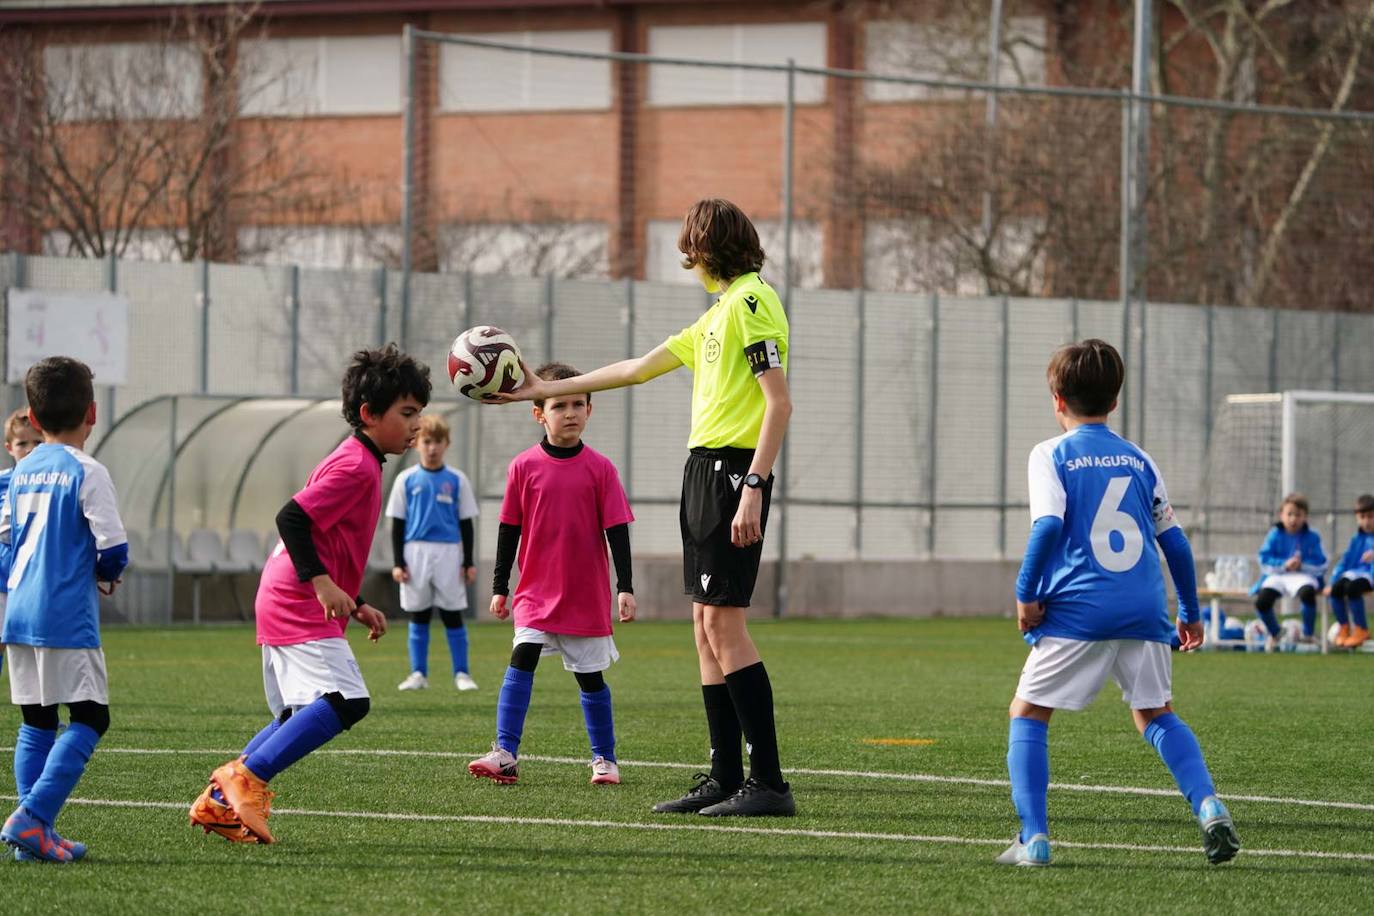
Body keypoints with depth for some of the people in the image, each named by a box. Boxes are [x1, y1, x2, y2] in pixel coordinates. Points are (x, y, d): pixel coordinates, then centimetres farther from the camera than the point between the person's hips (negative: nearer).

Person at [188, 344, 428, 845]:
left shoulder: (359, 463, 21)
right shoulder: (356, 467, -12)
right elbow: (292, 517, -22)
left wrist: (355, 606, 25)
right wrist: (321, 582, -27)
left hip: (282, 605, 11)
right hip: (301, 610, -11)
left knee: (300, 718, 16)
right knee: (346, 701, -21)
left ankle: (219, 800, 17)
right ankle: (247, 776, -20)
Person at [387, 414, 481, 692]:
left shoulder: (457, 480, 3)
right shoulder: (406, 480, 3)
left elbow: (466, 523, 7)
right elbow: (397, 524, 5)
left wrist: (469, 562, 3)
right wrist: (398, 562, -1)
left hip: (448, 554, -1)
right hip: (416, 553, 1)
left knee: (452, 616, 1)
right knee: (418, 616, 6)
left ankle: (461, 673, 6)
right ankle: (419, 673, 12)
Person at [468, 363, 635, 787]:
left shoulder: (599, 468, -4)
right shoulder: (524, 466, -2)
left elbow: (617, 530, -2)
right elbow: (509, 530, 4)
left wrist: (625, 588, -7)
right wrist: (499, 588, 6)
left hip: (586, 594, 0)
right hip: (536, 591, 0)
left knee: (590, 676, 8)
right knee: (521, 661, -15)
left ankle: (604, 757, 22)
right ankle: (505, 754, -18)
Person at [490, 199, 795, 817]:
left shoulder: (752, 301, -8)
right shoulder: (719, 312, 22)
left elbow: (779, 402, -16)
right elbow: (637, 369, 30)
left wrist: (753, 487, -23)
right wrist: (546, 390, 34)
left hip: (733, 470, -10)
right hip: (704, 469, 10)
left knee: (724, 626, -13)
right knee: (708, 631, 8)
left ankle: (768, 783, -14)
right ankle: (725, 779, 10)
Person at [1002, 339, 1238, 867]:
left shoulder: (1051, 455, 2)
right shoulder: (1139, 460, 15)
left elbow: (1049, 524, -13)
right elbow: (1174, 541, 16)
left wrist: (1026, 594, -4)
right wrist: (1190, 613, 25)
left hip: (1077, 610, -4)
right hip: (1145, 610, 4)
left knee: (1027, 713, 9)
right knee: (1156, 715, 17)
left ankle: (1033, 839, -3)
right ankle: (1209, 806, -7)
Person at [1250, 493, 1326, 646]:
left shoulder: (1312, 537, 6)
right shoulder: (1275, 535, 9)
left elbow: (1321, 566, 2)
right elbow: (1264, 560, 2)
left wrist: (1302, 565, -15)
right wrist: (1284, 565, -13)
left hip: (1303, 576, -2)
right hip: (1277, 576, 2)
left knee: (1307, 592, -39)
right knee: (1261, 601, -26)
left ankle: (1308, 635, -14)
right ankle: (1274, 633, 9)